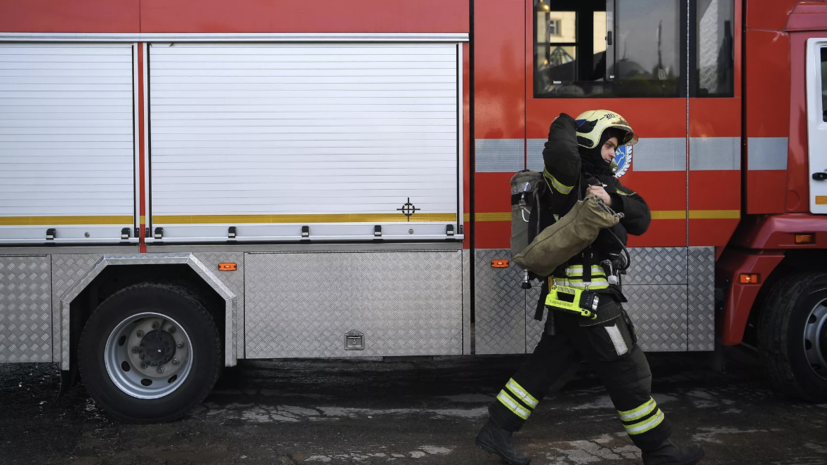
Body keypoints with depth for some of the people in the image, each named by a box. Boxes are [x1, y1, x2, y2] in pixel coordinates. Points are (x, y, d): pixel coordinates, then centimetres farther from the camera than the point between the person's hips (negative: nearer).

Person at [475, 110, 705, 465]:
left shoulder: (603, 182, 16)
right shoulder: (568, 178, -13)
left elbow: (641, 219, 8)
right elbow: (560, 152, -38)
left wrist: (613, 201, -13)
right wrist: (565, 127, -15)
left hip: (569, 299, 10)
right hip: (587, 298, -10)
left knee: (547, 367, 14)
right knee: (628, 373, 1)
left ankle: (497, 431, 19)